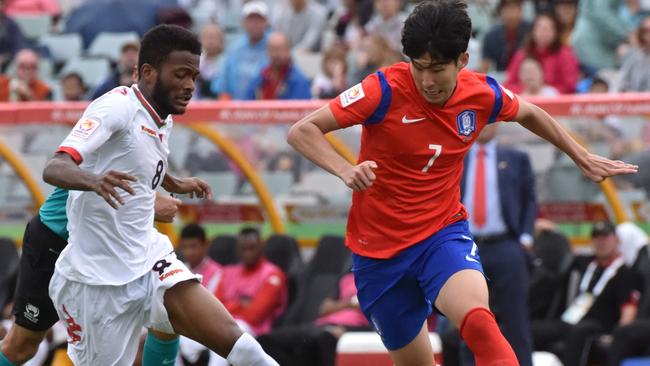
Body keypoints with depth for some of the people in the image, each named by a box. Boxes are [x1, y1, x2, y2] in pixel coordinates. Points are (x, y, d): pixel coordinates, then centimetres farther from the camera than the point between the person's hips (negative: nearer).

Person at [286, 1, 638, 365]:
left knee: (479, 324, -31)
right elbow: (301, 132, -21)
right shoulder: (385, 90, -19)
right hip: (379, 249, -1)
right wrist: (346, 171, -38)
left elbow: (529, 114, 17)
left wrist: (584, 158, 23)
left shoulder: (483, 94, -8)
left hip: (444, 231, 1)